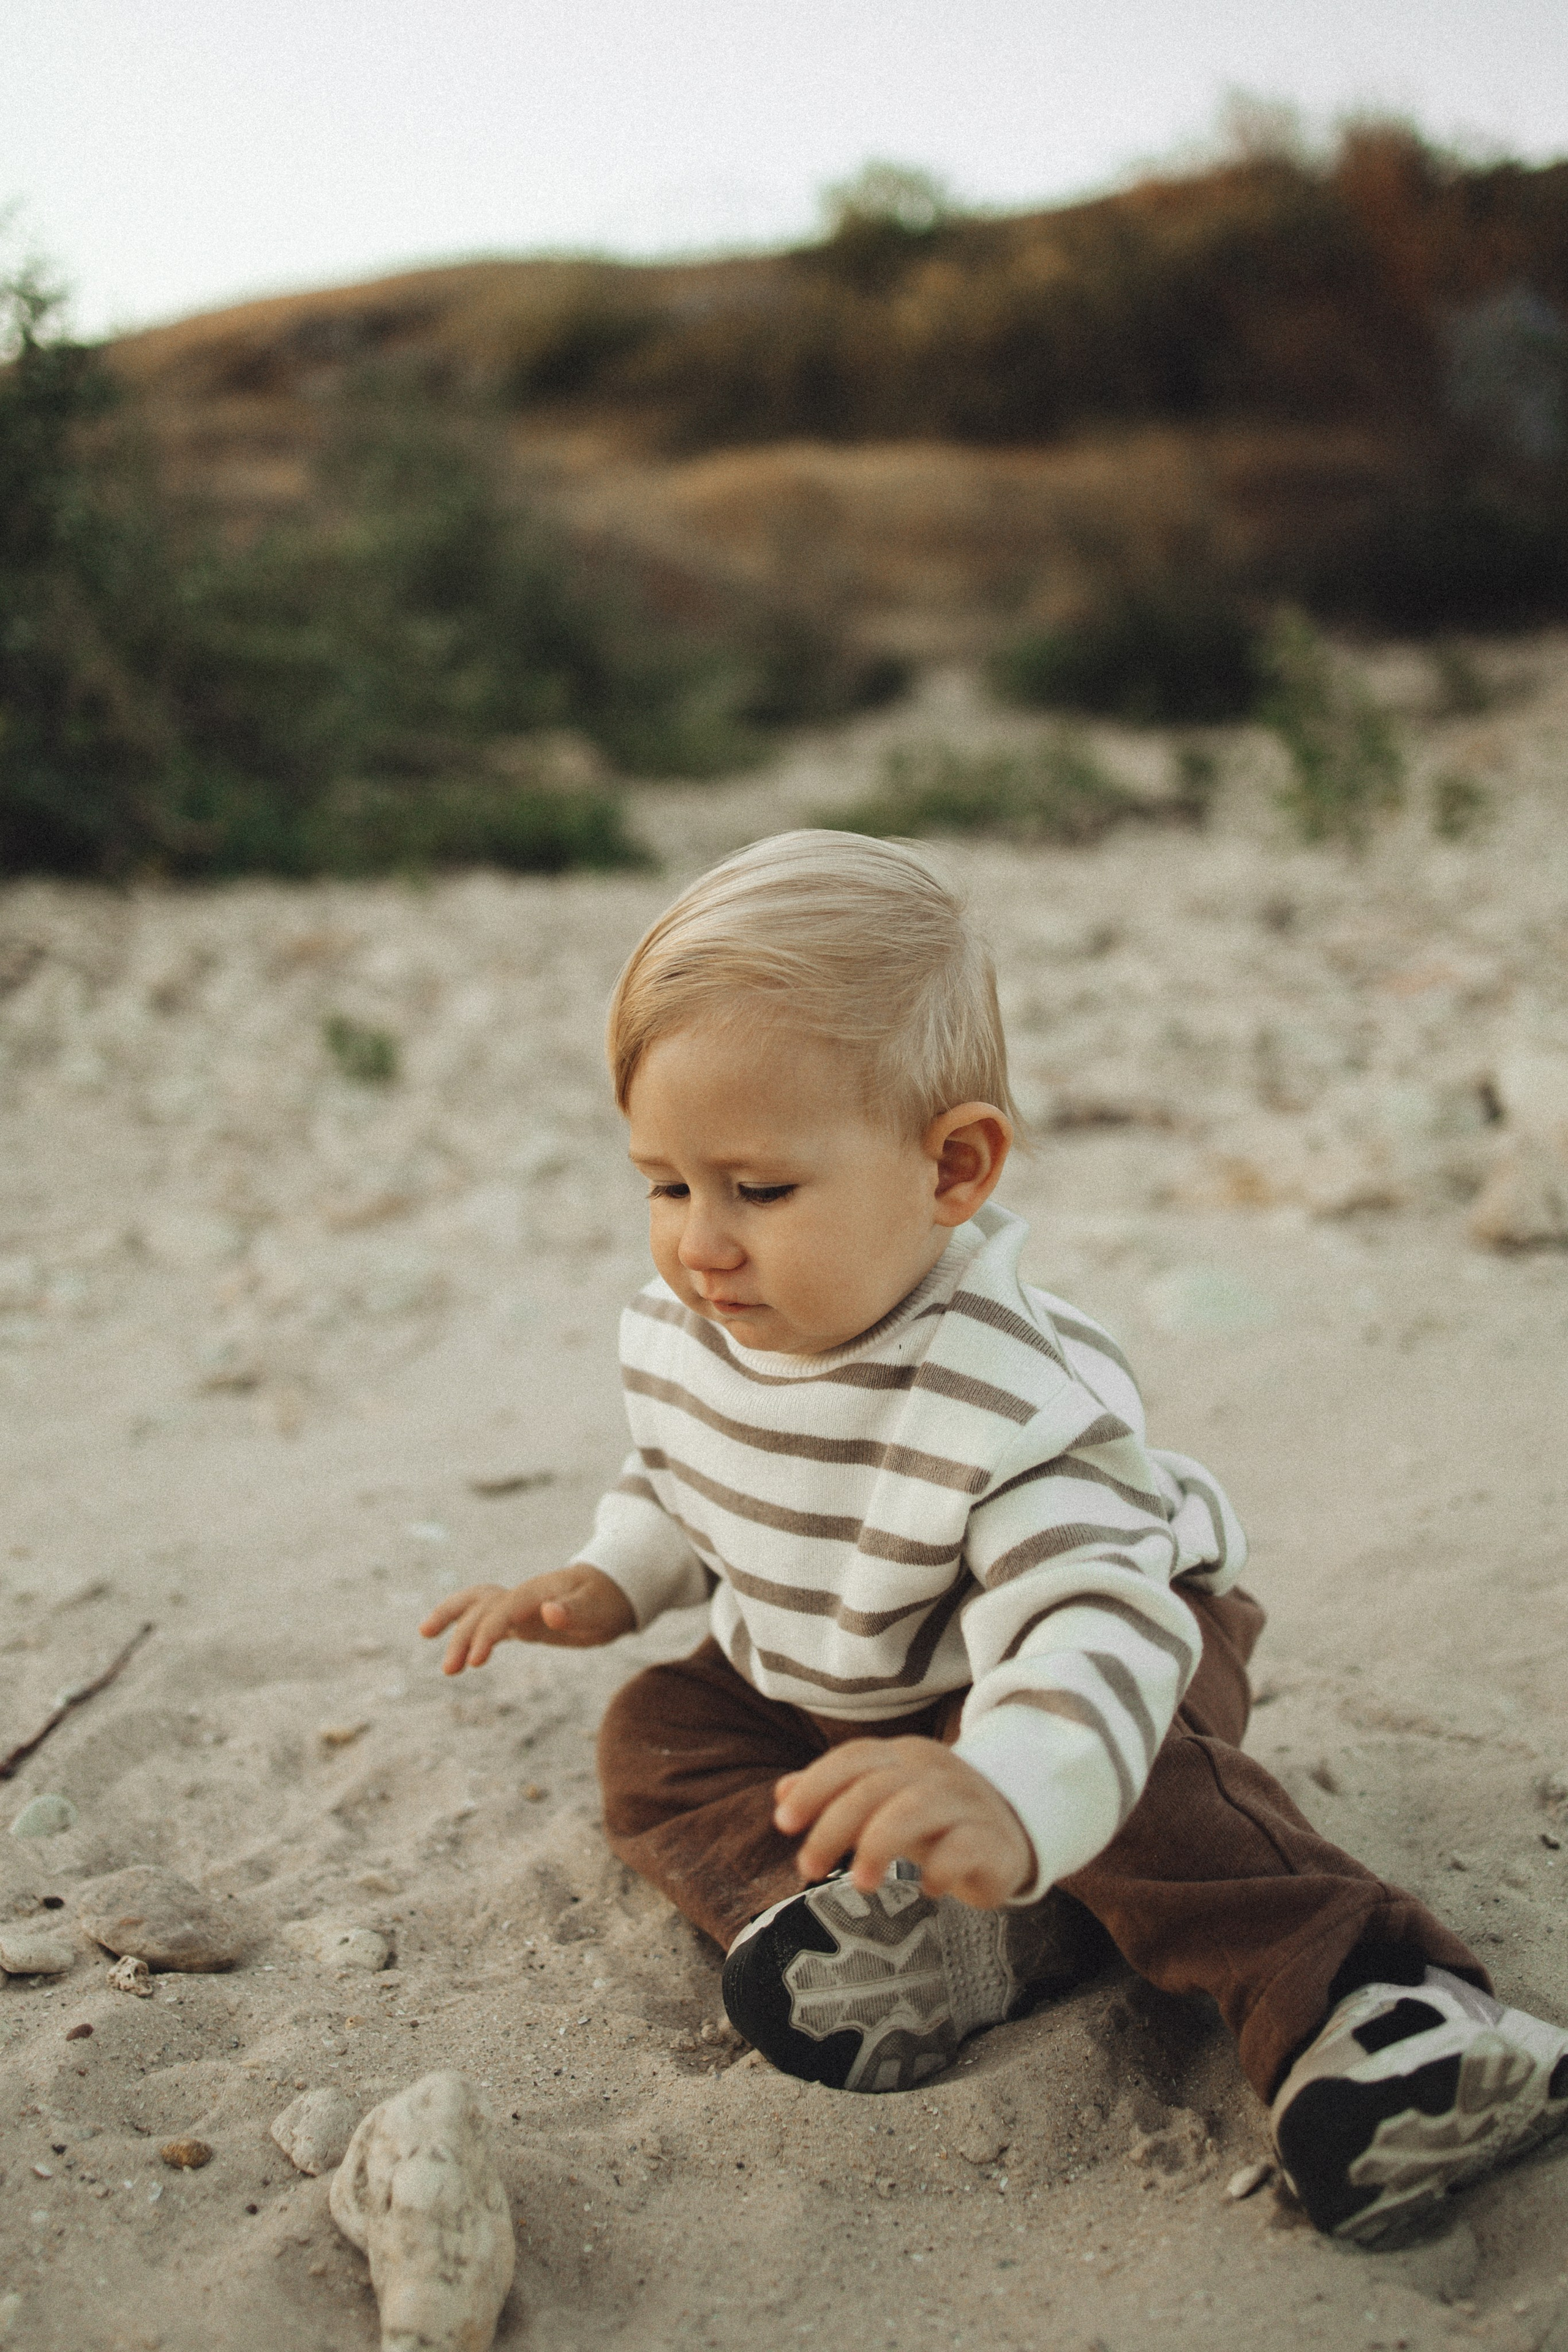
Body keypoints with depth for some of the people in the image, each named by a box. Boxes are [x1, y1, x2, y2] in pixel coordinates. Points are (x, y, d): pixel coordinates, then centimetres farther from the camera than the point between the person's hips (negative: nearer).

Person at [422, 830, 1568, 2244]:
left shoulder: (1003, 1397, -38)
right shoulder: (681, 1332, -14)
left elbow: (1099, 1625, -52)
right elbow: (677, 1485, 10)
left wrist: (1006, 1796, -71)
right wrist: (606, 1584, -9)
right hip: (806, 1688, 7)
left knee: (1137, 1776, -35)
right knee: (653, 1738, -12)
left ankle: (1354, 2003, -29)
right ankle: (911, 1939, -25)